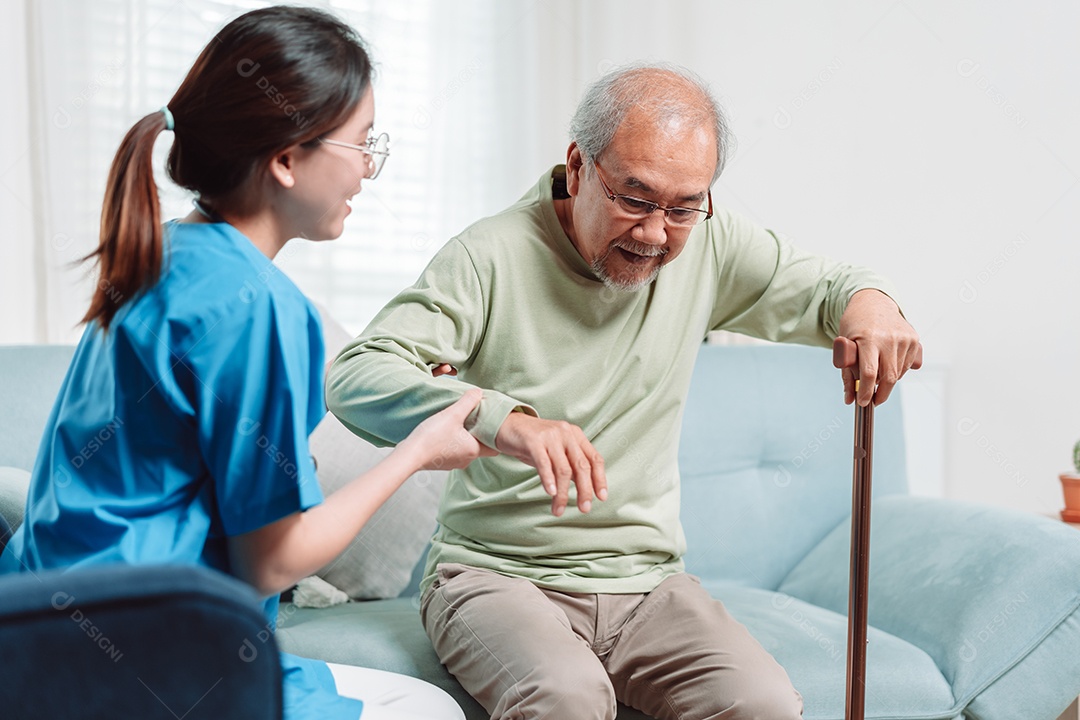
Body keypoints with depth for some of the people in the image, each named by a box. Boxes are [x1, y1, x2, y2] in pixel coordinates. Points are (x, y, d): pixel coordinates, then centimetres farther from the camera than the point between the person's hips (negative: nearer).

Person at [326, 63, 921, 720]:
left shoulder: (708, 240, 2)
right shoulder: (492, 256, -13)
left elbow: (818, 286, 17)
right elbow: (355, 378, -23)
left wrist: (867, 298, -10)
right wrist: (504, 420, -41)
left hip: (645, 580, 5)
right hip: (497, 573, -4)